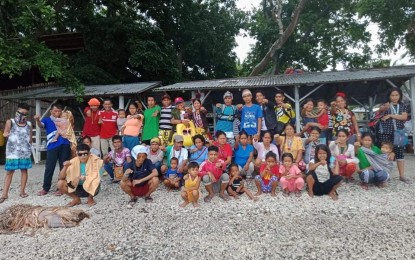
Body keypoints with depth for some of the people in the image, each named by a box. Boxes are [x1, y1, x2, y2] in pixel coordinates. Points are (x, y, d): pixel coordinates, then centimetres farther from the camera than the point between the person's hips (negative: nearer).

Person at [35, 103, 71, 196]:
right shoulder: (47, 120, 10)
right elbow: (40, 125, -11)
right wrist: (37, 120, -33)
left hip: (65, 146, 2)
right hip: (52, 147, -2)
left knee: (64, 167, 5)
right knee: (49, 168, 0)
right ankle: (45, 188, 12)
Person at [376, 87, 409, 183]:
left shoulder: (403, 106, 11)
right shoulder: (385, 105, 6)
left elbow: (404, 117, -4)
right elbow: (380, 110, -17)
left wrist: (390, 115, -12)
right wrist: (385, 108, -39)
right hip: (385, 132, -1)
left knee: (399, 153, 1)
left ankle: (402, 175, 5)